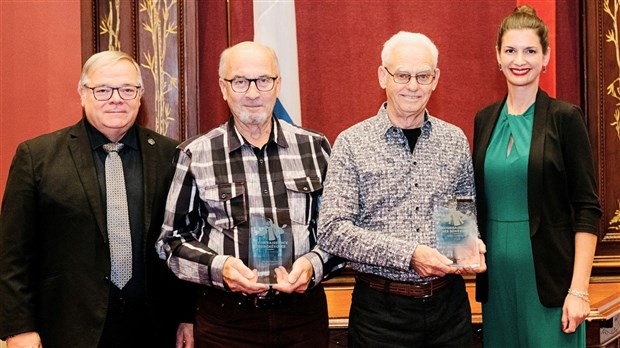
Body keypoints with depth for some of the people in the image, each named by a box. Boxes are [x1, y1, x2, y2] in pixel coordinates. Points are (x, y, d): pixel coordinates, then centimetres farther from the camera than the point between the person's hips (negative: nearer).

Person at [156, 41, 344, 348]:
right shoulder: (195, 155, -1)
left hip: (304, 315, 2)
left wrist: (314, 264, -11)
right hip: (226, 322, -1)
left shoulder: (315, 147, 3)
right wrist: (218, 268, -14)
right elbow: (171, 238, 3)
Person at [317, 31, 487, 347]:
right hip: (380, 309, -3)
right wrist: (409, 254, -20)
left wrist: (472, 245, -5)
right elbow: (332, 231, -13)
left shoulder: (455, 140, 6)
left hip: (448, 302, 3)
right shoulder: (352, 143, -6)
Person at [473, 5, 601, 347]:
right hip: (497, 274, 4)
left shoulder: (564, 117, -6)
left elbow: (587, 209, -9)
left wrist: (579, 289, -14)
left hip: (549, 276, -4)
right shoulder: (485, 119, 8)